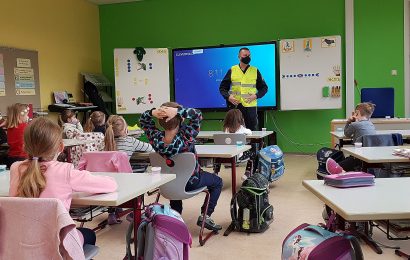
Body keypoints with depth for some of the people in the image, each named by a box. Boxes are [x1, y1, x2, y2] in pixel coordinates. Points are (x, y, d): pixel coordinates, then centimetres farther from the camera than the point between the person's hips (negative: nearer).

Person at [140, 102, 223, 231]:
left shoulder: (156, 138, -25)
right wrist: (178, 110, -40)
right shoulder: (185, 137, -36)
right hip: (190, 183, -4)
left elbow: (143, 119, -9)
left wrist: (153, 112, -29)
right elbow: (197, 114, -30)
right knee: (217, 182, 21)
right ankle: (205, 216, 11)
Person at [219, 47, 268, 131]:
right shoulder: (232, 70, 9)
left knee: (252, 131, 1)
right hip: (235, 106, 0)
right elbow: (222, 87, 10)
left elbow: (264, 88, 10)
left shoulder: (255, 71, 9)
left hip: (250, 106, 0)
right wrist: (228, 97, -8)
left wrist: (256, 96, -8)